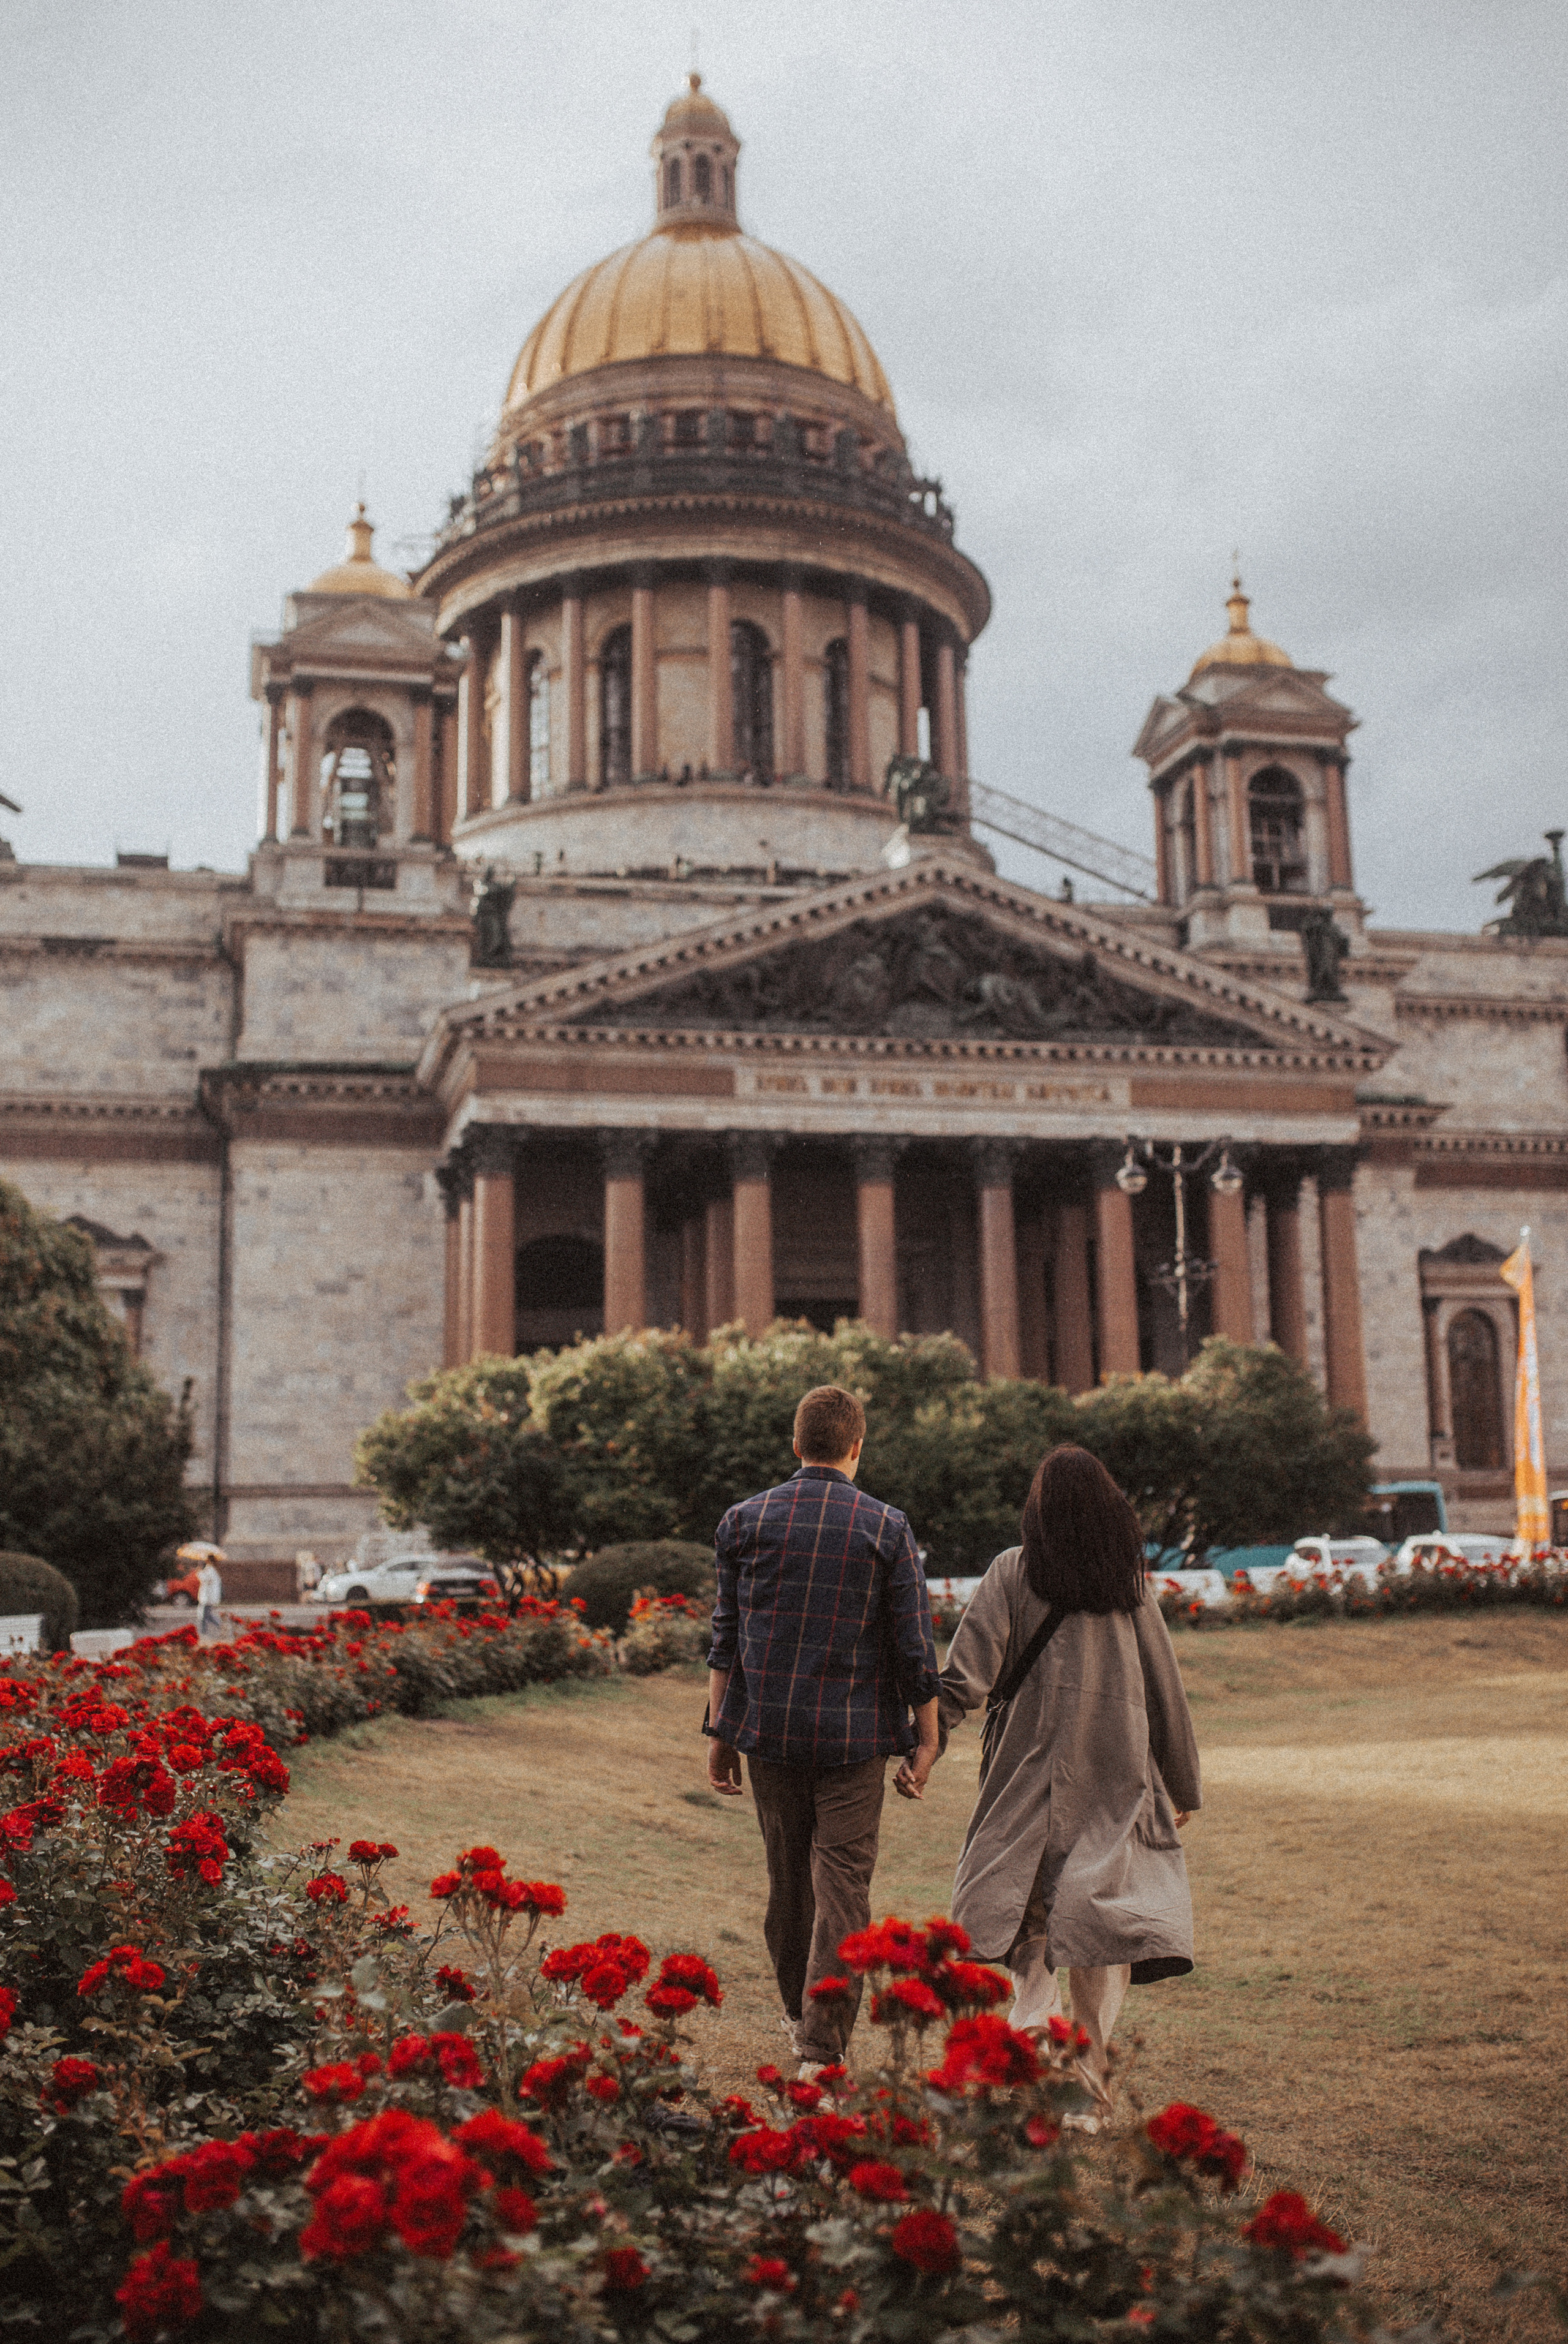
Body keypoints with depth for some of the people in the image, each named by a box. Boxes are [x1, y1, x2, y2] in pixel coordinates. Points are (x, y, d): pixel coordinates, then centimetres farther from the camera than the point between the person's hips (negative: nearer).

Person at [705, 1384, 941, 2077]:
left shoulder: (745, 1520, 1)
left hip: (768, 1728, 3)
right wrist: (926, 1735, 6)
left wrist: (720, 1733, 8)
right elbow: (914, 1645, -3)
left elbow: (726, 1636, 3)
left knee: (787, 1873, 17)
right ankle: (823, 2048, -6)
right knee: (842, 1881, -1)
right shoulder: (886, 1528, -4)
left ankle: (799, 2014, 35)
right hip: (855, 1734, -3)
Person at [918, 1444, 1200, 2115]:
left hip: (1034, 1764, -1)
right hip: (1117, 1773, 1)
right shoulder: (1130, 1583, 3)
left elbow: (969, 1670, -11)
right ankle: (1087, 2080, 0)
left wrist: (926, 1743, -12)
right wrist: (1183, 1784, 15)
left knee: (1031, 1920, 11)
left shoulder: (1013, 1571, -2)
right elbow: (1165, 1688, 8)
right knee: (1104, 1911, 4)